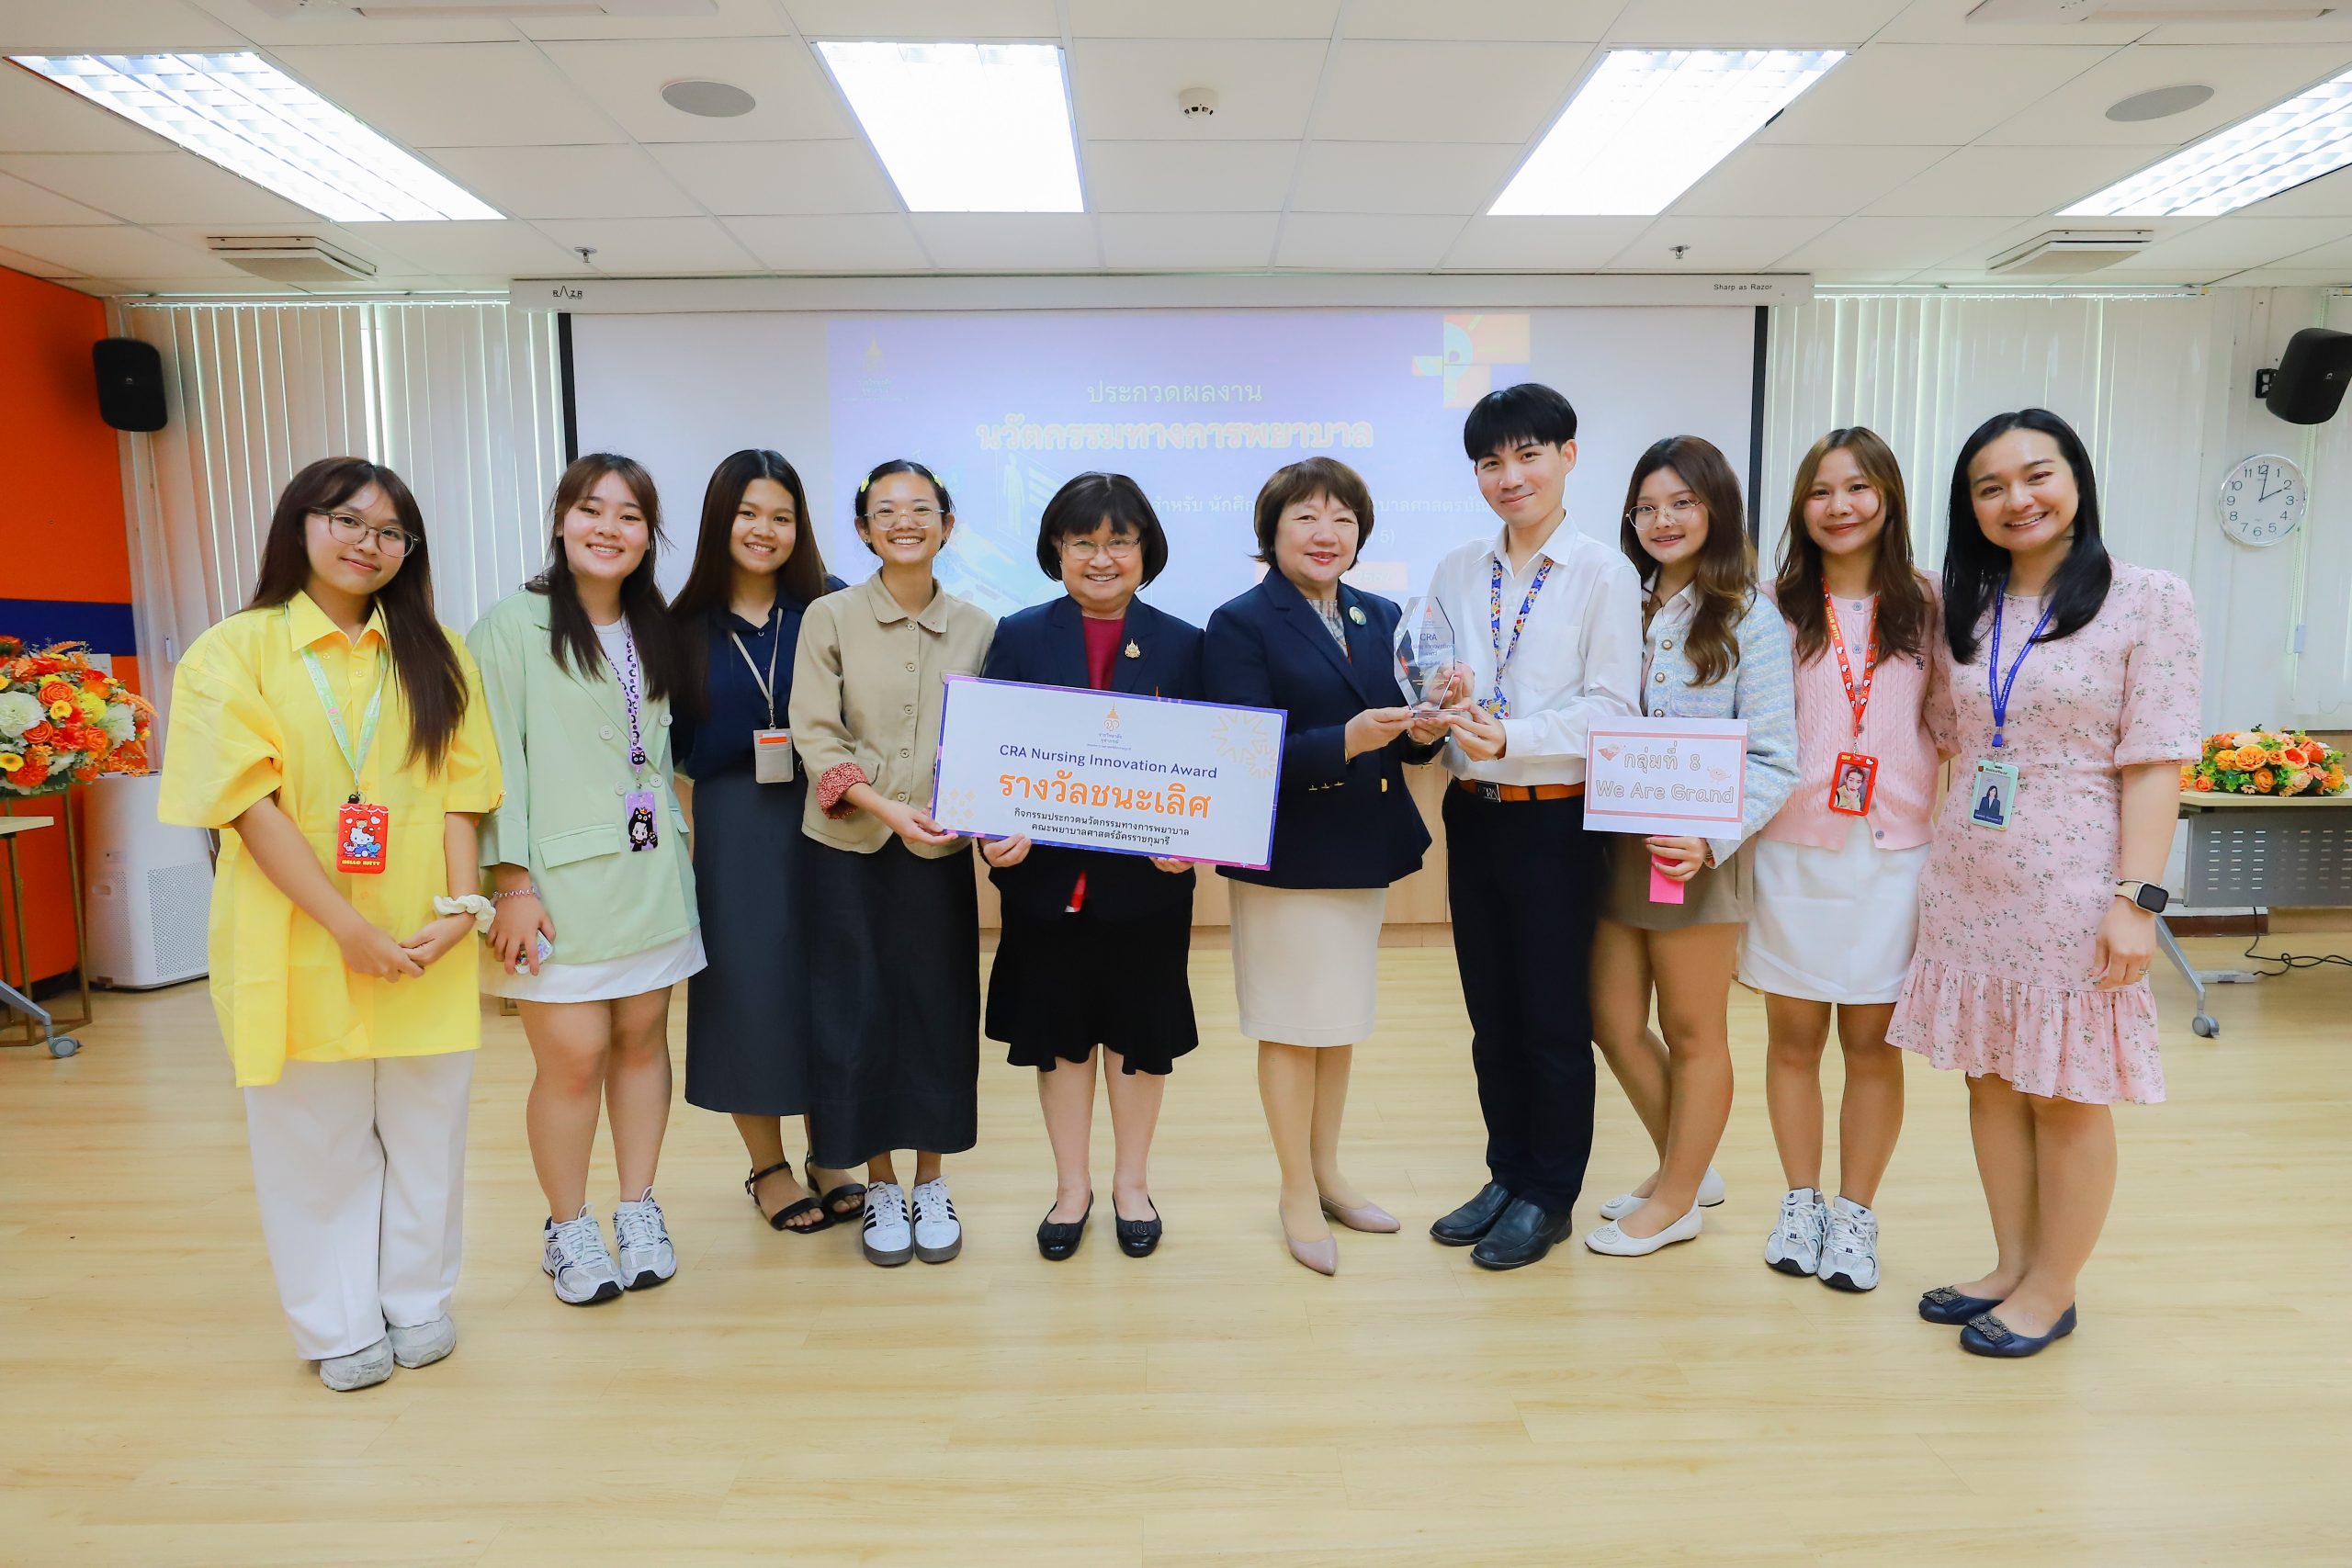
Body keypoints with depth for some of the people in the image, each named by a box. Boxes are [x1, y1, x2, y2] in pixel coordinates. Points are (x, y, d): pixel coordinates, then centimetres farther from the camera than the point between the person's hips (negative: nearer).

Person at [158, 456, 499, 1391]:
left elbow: (458, 789, 4)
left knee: (424, 1129, 11)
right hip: (300, 941, -2)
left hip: (425, 943, 2)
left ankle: (418, 1303, 30)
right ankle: (339, 1327, 27)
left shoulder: (435, 655, 8)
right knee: (316, 1137, 10)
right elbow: (251, 805, -9)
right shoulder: (236, 650, -1)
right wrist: (349, 929, -16)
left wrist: (461, 906, -10)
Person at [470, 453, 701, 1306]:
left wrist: (674, 841, 13)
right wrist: (511, 881, -13)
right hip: (561, 880, -5)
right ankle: (567, 1227, 16)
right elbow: (499, 758, -8)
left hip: (649, 873, 5)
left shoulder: (655, 631, 14)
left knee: (641, 1039, 9)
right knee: (573, 1056, -5)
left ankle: (637, 1211, 23)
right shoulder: (514, 625, -4)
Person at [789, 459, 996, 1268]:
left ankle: (931, 1184, 25)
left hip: (940, 851, 1)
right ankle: (880, 1186, 23)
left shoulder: (977, 627, 4)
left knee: (939, 1012, 7)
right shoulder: (829, 618, -1)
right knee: (856, 1015, 5)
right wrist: (886, 807, -20)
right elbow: (816, 736, -7)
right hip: (847, 848, -1)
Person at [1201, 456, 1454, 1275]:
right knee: (1293, 1027, 5)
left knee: (1343, 1021, 17)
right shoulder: (1240, 623, -10)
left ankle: (1327, 1173, 35)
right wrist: (1346, 741, -31)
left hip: (1365, 851, 6)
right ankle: (1298, 1197, 22)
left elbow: (1403, 741, 10)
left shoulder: (1383, 619, 9)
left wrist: (1424, 731, -13)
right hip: (1286, 858, -6)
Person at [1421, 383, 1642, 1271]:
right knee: (1491, 1012, 15)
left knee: (1554, 1016, 7)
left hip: (1556, 818, -5)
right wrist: (1442, 704, -13)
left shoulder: (1603, 573, -7)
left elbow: (1611, 707, -12)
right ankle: (1508, 1173, 32)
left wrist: (1511, 737, -22)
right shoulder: (1456, 573, 7)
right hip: (1472, 813, 5)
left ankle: (1549, 1196, 24)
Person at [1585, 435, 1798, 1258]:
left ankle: (1676, 1201, 27)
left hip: (1695, 852, -5)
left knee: (1692, 1032, 9)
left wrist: (1710, 839, -23)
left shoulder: (1749, 617, -7)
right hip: (1617, 843, 5)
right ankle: (1684, 1167, 34)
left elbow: (1773, 759, -11)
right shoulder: (1626, 607, 9)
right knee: (1613, 1024, 12)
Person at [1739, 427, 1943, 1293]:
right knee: (1793, 1035, 8)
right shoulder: (1777, 607, 4)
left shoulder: (1927, 605, 3)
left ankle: (1854, 1214, 21)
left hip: (1892, 856, 0)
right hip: (1792, 853, 1)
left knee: (1871, 1041, 6)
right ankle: (1800, 1202, 24)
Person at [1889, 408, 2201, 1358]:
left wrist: (2137, 897, -15)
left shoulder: (2147, 602, -5)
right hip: (1967, 886, 5)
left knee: (2066, 1096, 6)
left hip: (2073, 889, -5)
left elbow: (2154, 762, -10)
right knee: (1992, 1081, 13)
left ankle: (2052, 1290, 22)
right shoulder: (1962, 610, 9)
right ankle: (2012, 1267, 29)